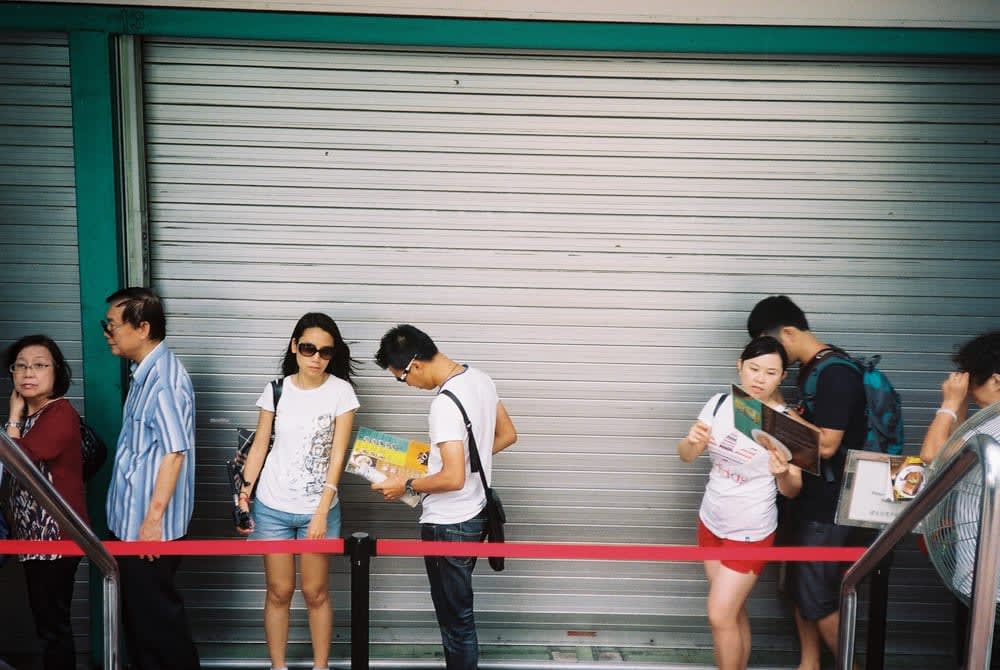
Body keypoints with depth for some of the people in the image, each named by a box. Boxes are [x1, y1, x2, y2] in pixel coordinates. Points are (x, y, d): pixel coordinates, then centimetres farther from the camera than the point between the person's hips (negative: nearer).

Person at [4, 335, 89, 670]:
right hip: (34, 533, 10)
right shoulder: (29, 415, 14)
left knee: (52, 625, -3)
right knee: (46, 621, 17)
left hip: (56, 534, -10)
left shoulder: (60, 413, -15)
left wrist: (13, 417, -11)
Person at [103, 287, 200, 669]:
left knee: (157, 614, 4)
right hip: (129, 521, 9)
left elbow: (175, 452, -23)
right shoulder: (143, 372, 9)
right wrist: (139, 519, 18)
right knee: (136, 610, 19)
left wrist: (153, 518, -21)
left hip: (149, 524, -9)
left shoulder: (164, 379, -20)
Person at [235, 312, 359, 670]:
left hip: (318, 509, -1)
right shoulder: (276, 389, -2)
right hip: (272, 507, 2)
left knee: (315, 593, 8)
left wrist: (322, 512, -15)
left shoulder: (341, 391, -8)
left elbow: (337, 456, -10)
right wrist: (245, 492, -6)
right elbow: (259, 446, 5)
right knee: (279, 592, 11)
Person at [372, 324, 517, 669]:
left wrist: (406, 486, -14)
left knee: (456, 618, 7)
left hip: (448, 526, -9)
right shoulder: (481, 379, 2)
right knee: (456, 611, 23)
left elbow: (453, 478, -28)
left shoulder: (445, 403, -26)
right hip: (474, 515, 9)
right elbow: (507, 435, 13)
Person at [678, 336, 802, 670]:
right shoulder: (719, 403, -7)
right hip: (711, 522, 5)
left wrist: (783, 473, -32)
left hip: (751, 533, -5)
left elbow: (792, 491, -10)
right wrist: (692, 440, -23)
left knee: (720, 616, -2)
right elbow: (686, 456, -1)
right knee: (734, 611, 17)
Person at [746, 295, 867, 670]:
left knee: (817, 598, 2)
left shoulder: (836, 373, -21)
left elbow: (825, 444, -24)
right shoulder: (813, 369, 9)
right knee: (799, 587, 17)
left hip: (829, 506, -9)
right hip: (810, 497, 9)